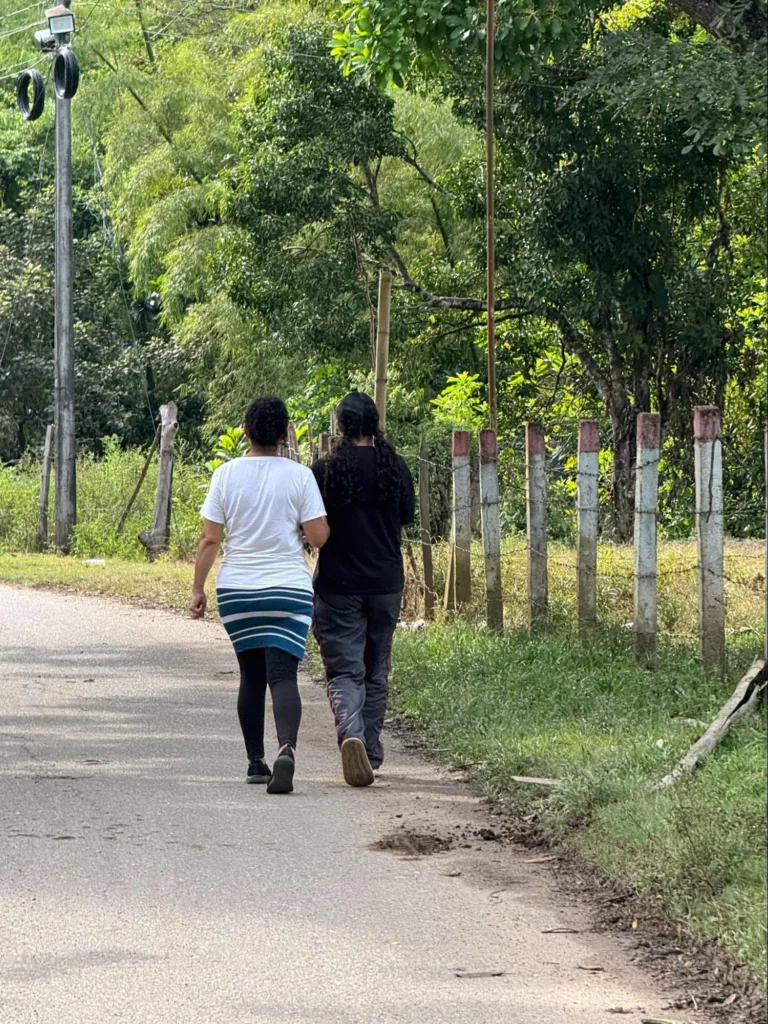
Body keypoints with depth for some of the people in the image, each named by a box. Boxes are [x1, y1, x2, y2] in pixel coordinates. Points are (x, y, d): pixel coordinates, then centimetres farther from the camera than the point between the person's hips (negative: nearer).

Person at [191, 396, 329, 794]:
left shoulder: (226, 474, -1)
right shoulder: (299, 476, -5)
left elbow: (209, 540, -2)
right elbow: (319, 537, -8)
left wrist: (198, 589, 5)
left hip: (236, 590, 2)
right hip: (289, 589, -2)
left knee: (251, 675, 16)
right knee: (283, 675, -7)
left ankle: (256, 761, 20)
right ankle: (287, 748, -30)